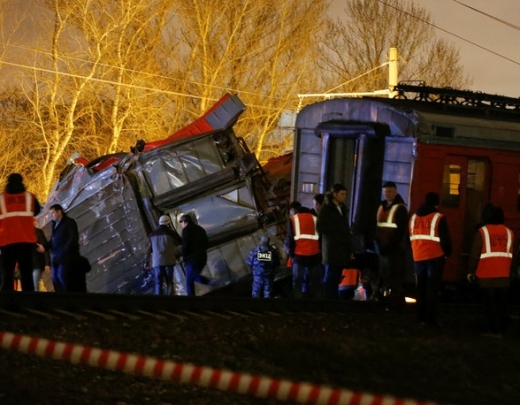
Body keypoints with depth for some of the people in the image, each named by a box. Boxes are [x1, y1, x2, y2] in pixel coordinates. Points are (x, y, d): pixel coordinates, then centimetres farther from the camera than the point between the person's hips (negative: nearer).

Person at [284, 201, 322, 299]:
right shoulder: (314, 218, 14)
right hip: (314, 256, 3)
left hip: (299, 256, -3)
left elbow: (289, 238, -1)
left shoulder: (293, 219, 4)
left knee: (298, 285, 1)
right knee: (315, 285, 6)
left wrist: (289, 251, 16)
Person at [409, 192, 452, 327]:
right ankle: (430, 318, -9)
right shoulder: (438, 218, -9)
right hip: (435, 257, -5)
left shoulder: (414, 217, 10)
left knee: (421, 288, 14)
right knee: (432, 289, -5)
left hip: (418, 257, 5)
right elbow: (445, 239, -9)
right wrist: (447, 253, 6)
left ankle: (421, 316, 15)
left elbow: (410, 238, 14)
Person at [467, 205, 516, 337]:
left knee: (490, 304, -1)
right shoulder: (508, 232, 10)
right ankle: (502, 330, 9)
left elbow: (475, 254, -6)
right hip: (504, 275, 4)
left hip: (487, 276, -4)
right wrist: (510, 269, 26)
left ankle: (495, 330, -4)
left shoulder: (482, 232, -5)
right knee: (502, 304, 9)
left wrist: (471, 272, 3)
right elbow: (513, 256, 15)